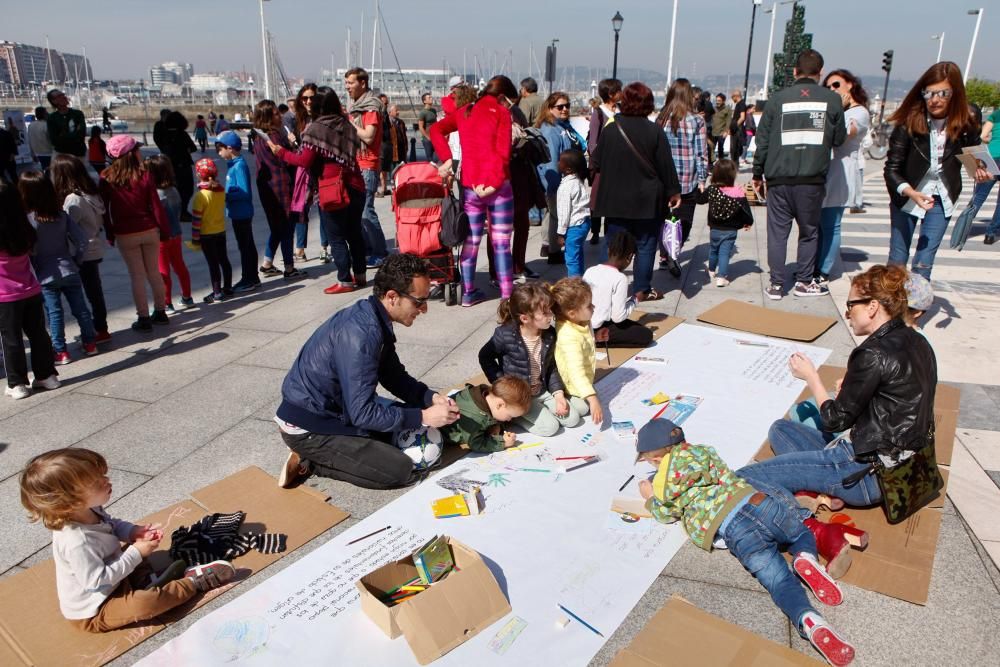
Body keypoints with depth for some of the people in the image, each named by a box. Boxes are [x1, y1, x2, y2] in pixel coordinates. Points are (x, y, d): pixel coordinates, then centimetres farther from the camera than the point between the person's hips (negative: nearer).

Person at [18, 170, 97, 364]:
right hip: (69, 271, 3)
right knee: (80, 308, 11)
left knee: (54, 313, 4)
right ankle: (90, 344, 19)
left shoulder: (27, 219, -13)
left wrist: (34, 269, -1)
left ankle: (61, 351, 9)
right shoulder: (61, 215, -2)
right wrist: (76, 260, 9)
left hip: (46, 275, -3)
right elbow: (82, 239, -2)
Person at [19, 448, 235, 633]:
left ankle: (148, 580, 2)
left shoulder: (89, 511, -11)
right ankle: (194, 582, -10)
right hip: (93, 612, -10)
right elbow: (98, 580, -31)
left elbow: (113, 525, 10)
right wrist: (136, 554, -26)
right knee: (144, 603, -32)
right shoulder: (77, 542, -38)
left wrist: (135, 532, -9)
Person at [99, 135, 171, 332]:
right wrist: (164, 230, 2)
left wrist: (109, 234, 8)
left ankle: (144, 318, 8)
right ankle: (160, 312, 21)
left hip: (125, 235, 0)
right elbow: (156, 206, -6)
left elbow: (104, 209, -1)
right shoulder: (144, 176, -7)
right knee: (154, 273, 12)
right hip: (149, 231, 0)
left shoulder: (106, 178, -4)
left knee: (137, 276, 5)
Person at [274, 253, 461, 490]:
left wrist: (431, 398, -6)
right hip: (309, 427, -9)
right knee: (403, 470, -12)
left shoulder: (375, 319, -1)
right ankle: (308, 459, -2)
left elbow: (394, 377, 10)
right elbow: (362, 414, -30)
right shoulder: (360, 333, -30)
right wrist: (423, 417, -24)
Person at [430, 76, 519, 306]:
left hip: (469, 186, 4)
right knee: (501, 242, 0)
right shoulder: (501, 113, -2)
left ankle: (468, 293, 17)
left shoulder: (465, 111, 14)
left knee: (471, 240, 12)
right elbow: (503, 152, -12)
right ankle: (507, 294, 2)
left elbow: (436, 129, 8)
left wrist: (447, 159, 1)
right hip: (498, 185, -4)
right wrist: (494, 184, -12)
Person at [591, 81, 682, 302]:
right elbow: (666, 166, -5)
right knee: (645, 246, 10)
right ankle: (642, 290, 16)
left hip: (615, 200, 2)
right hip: (647, 201, -2)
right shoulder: (655, 131, -10)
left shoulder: (610, 129, -4)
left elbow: (596, 164, 4)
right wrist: (674, 192, 7)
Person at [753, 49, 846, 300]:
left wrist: (757, 173, 12)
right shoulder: (832, 99, 1)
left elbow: (762, 140, 3)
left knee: (778, 231, 8)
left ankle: (776, 284, 9)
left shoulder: (778, 98, 1)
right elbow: (839, 139, 9)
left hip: (779, 178, 0)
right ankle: (804, 282, 20)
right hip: (812, 179, 0)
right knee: (809, 232, 14)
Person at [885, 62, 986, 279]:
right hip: (905, 198, -1)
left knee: (923, 264, -2)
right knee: (897, 260, 8)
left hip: (941, 201, 1)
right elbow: (891, 169, -18)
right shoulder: (908, 123, -18)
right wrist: (912, 193, -34)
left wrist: (980, 171, -14)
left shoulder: (966, 126, -10)